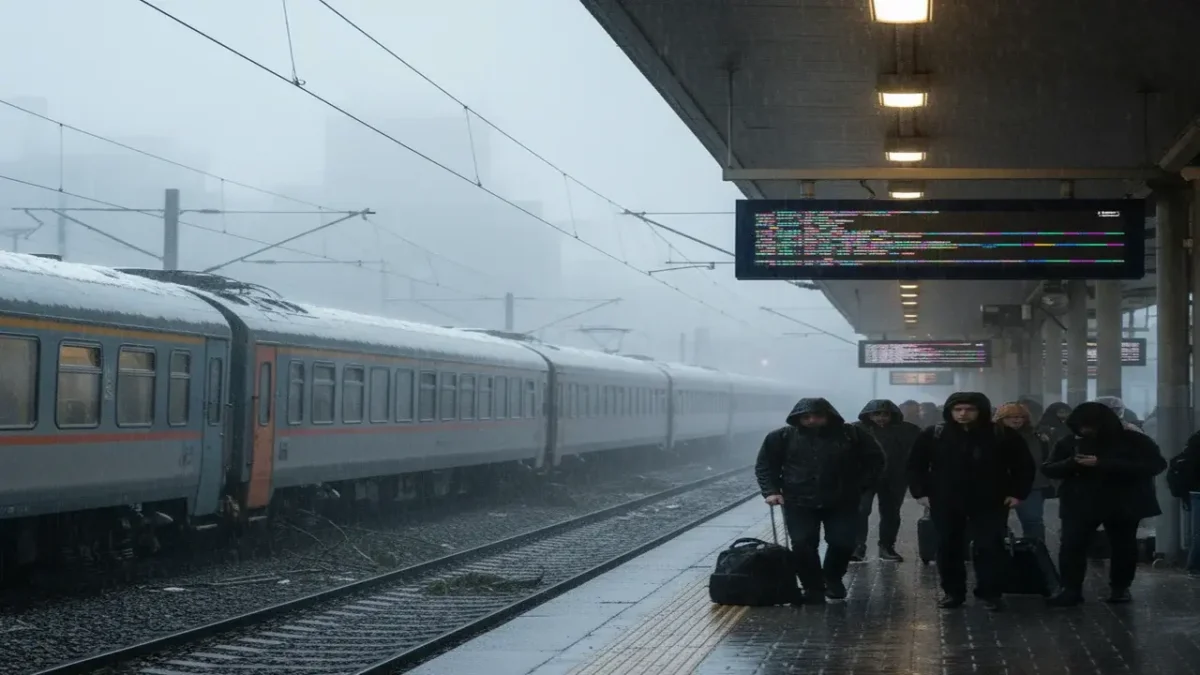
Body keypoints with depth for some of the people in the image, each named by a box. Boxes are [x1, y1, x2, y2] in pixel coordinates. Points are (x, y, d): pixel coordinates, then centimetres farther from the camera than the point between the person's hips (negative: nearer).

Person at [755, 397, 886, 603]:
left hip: (841, 503, 0)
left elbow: (875, 459, 6)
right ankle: (813, 587, 8)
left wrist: (861, 486, -1)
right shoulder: (782, 437, -2)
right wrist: (771, 491, -6)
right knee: (802, 546, -11)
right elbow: (764, 465, 7)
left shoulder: (850, 435, -4)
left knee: (842, 543, -7)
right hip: (799, 503, 0)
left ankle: (833, 579, 22)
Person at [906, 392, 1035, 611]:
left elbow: (1024, 465, 4)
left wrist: (1017, 493, -1)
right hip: (946, 503, 1)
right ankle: (952, 592, 17)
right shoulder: (933, 435, -2)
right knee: (949, 547, 6)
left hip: (989, 502, -1)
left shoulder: (1002, 435, -5)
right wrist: (920, 492, 2)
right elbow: (915, 465, 8)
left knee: (990, 547, -4)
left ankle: (991, 593, 6)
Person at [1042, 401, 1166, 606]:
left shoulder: (1134, 441, -6)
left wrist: (1103, 464, -25)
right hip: (1081, 504, 1)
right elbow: (1048, 469, 7)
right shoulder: (1069, 443, 5)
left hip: (1123, 504, -1)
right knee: (1071, 546, -8)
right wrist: (1072, 463, -18)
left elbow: (1155, 465, -19)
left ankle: (1120, 588, 21)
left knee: (1123, 547, 6)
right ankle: (1071, 589, -2)